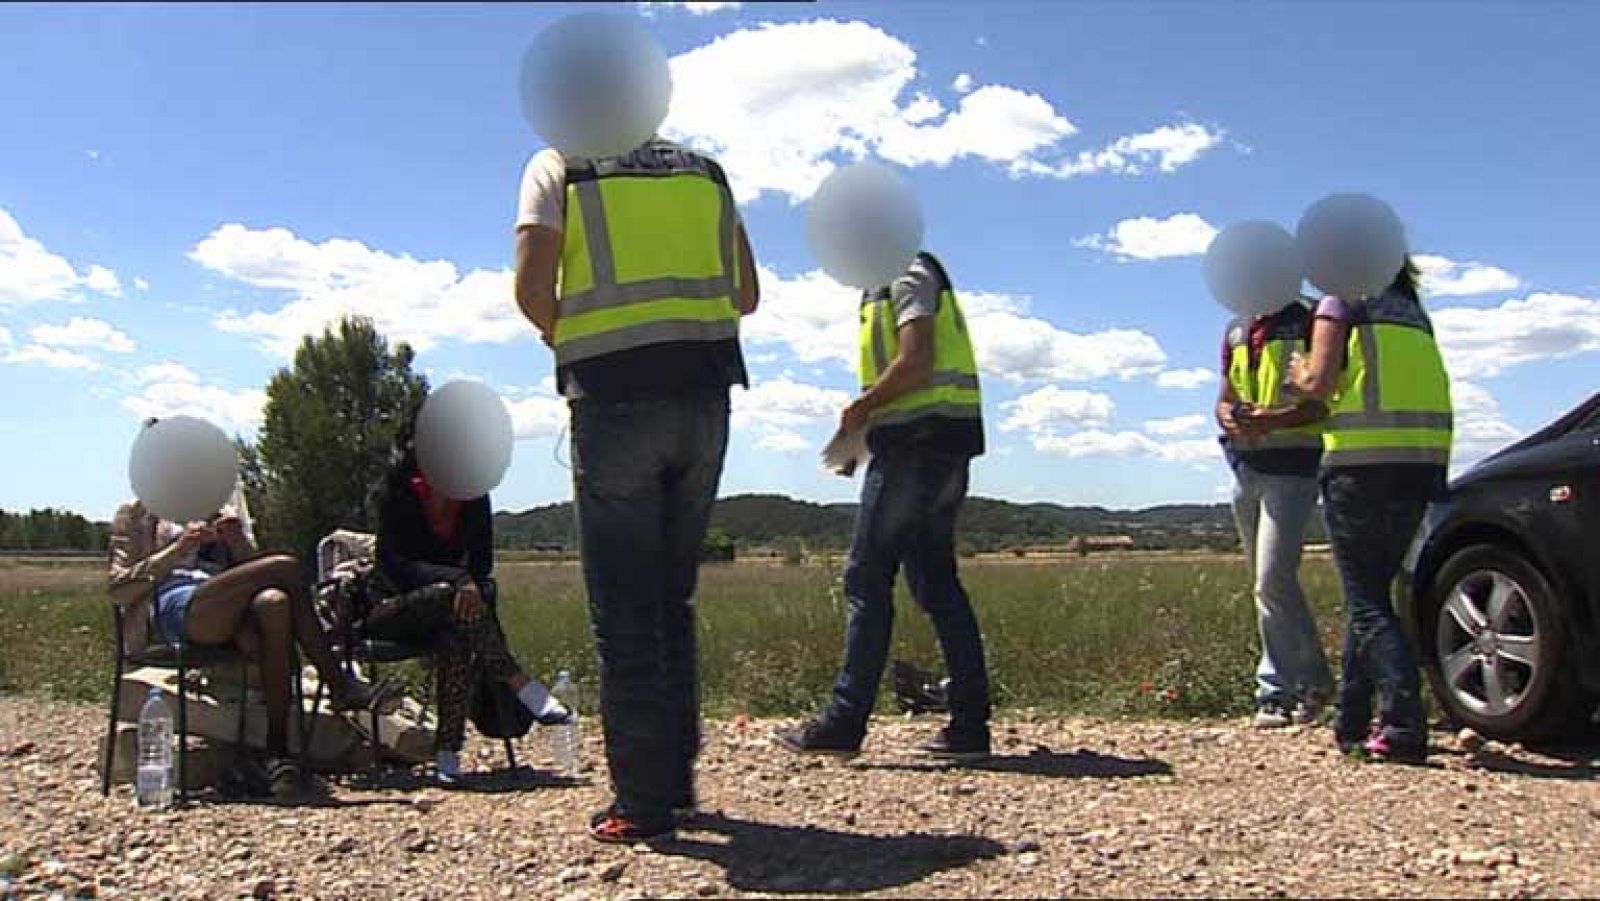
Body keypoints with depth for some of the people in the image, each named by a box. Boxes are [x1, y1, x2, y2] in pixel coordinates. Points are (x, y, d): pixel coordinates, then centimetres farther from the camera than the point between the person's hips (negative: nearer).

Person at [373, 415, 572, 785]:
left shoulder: (473, 497, 4)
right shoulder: (400, 491, -8)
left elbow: (482, 562, 8)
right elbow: (392, 564, -17)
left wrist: (474, 587, -16)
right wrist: (456, 580, -31)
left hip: (451, 603, 3)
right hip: (396, 608, -3)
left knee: (455, 638, -33)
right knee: (454, 599, -35)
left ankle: (447, 751, -34)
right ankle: (524, 688, -36)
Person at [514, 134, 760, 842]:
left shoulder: (557, 166, 6)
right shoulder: (704, 169, 17)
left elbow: (532, 289, -6)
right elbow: (746, 295, 13)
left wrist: (568, 341, 12)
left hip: (615, 399, -4)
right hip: (705, 396, 4)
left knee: (624, 608, 1)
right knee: (673, 600, 13)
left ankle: (643, 803, 3)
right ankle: (677, 785, 19)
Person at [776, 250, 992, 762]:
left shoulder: (907, 277, -6)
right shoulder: (886, 287, 24)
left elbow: (915, 363, -18)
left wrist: (862, 407, -7)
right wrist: (864, 425, 17)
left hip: (915, 443, -10)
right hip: (939, 448, 10)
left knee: (867, 579, -7)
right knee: (937, 584, 8)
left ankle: (845, 723, -5)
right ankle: (969, 726, 8)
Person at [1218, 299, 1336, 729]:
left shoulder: (1309, 322, -5)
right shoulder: (1236, 332, 17)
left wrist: (1274, 419, -25)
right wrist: (1230, 417, -6)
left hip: (1291, 468, -7)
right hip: (1246, 466, 8)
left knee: (1272, 582, -14)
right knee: (1274, 581, 13)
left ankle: (1275, 692, -6)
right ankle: (1314, 680, 26)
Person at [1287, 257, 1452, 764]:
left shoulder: (1342, 304, 2)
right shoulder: (1413, 312, 21)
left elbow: (1321, 382, -9)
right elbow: (1407, 387, 14)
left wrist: (1298, 372, 11)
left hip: (1363, 464, -7)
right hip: (1424, 465, 7)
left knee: (1366, 602, -2)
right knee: (1370, 594, 16)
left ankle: (1405, 726, -13)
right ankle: (1352, 722, 21)